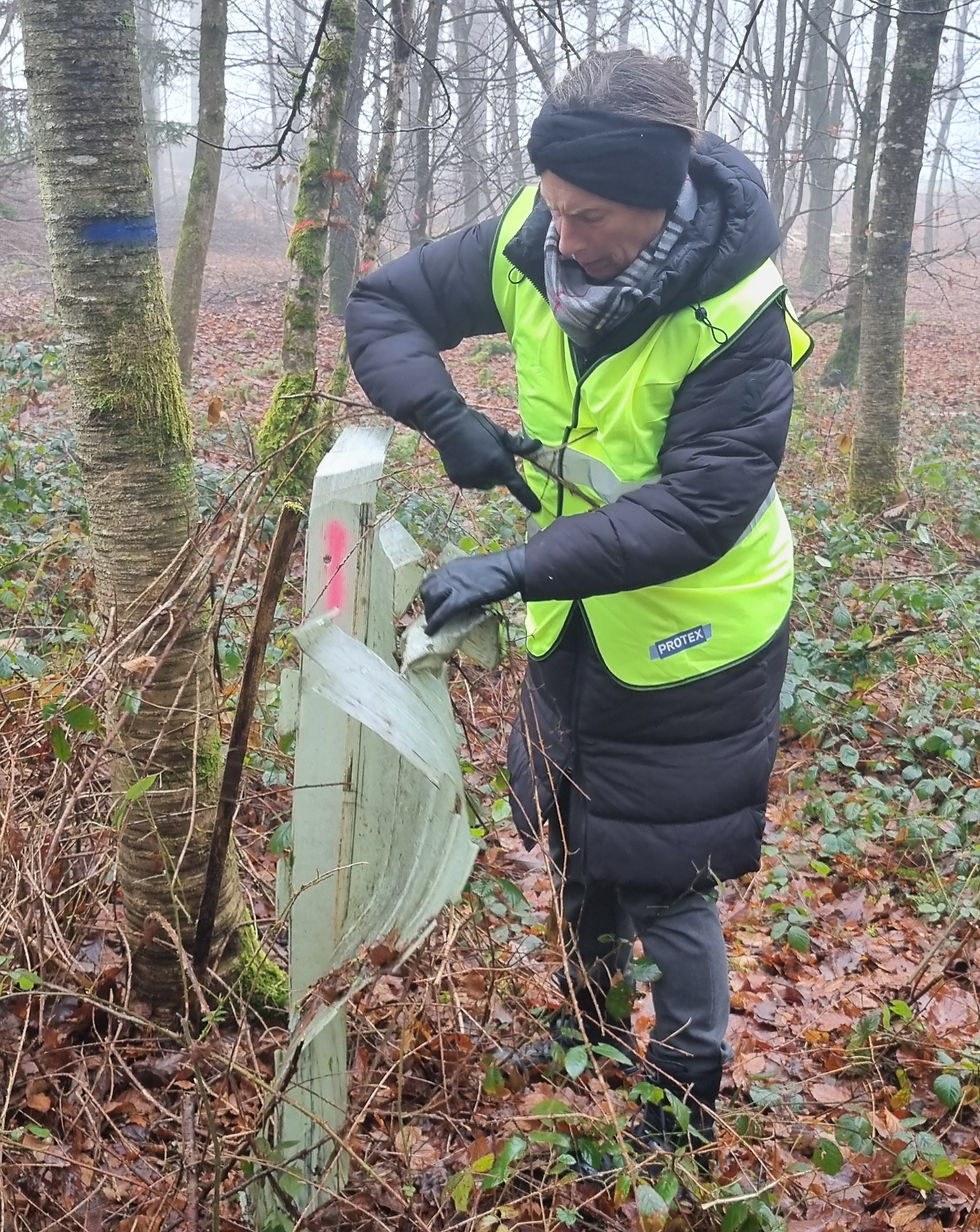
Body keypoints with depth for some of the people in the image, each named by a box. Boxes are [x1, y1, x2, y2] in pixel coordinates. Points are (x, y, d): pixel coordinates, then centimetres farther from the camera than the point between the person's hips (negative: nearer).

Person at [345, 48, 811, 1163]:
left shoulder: (736, 315, -30)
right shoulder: (525, 248, -15)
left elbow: (698, 508, -34)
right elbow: (383, 304, -3)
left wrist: (520, 568, -41)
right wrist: (448, 419, -21)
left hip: (690, 639, -6)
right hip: (571, 621, 7)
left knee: (664, 880, 4)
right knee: (572, 842, 24)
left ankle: (688, 1101, 28)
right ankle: (589, 1027, 51)